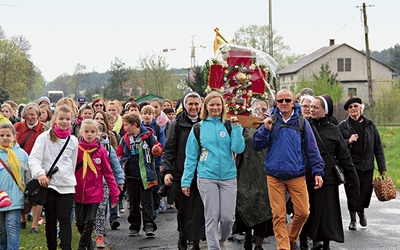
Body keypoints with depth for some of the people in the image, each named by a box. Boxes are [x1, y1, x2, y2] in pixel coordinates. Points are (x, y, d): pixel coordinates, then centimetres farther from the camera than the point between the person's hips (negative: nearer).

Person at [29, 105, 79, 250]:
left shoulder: (73, 141, 9)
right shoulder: (45, 137, -1)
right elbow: (34, 158, -11)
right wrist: (40, 173, -27)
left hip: (67, 185, 1)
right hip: (48, 183, -1)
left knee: (65, 219, -6)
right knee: (50, 219, 7)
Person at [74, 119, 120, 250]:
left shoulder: (101, 151, -4)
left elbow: (108, 173, 0)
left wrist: (114, 194, -2)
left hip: (95, 194, -1)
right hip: (79, 193, 1)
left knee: (89, 222, -4)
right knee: (80, 223, 10)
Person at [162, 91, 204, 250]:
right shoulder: (178, 124, 2)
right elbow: (169, 149, 0)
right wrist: (166, 171, -10)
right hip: (181, 174, -1)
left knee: (199, 210, -5)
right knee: (183, 209, 7)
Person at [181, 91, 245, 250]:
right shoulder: (198, 128, 4)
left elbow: (238, 149, -7)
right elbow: (191, 157, 5)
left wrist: (236, 126, -11)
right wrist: (186, 181, 1)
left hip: (228, 177, 1)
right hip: (207, 178, -1)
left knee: (228, 217, 1)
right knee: (212, 217, -1)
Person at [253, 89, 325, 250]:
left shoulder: (301, 122, 3)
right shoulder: (271, 121, 4)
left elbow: (311, 148, 4)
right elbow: (257, 146, 1)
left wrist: (318, 171, -2)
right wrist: (265, 129, -14)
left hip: (297, 175, 0)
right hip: (274, 176, 0)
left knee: (303, 212, -1)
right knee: (279, 215, 0)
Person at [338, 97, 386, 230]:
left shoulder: (370, 124, 9)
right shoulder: (343, 126, 2)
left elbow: (378, 146, 10)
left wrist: (382, 166, 7)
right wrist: (348, 142, -17)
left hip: (367, 166, 2)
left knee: (366, 192, 2)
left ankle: (362, 211, 34)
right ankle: (353, 220, 22)